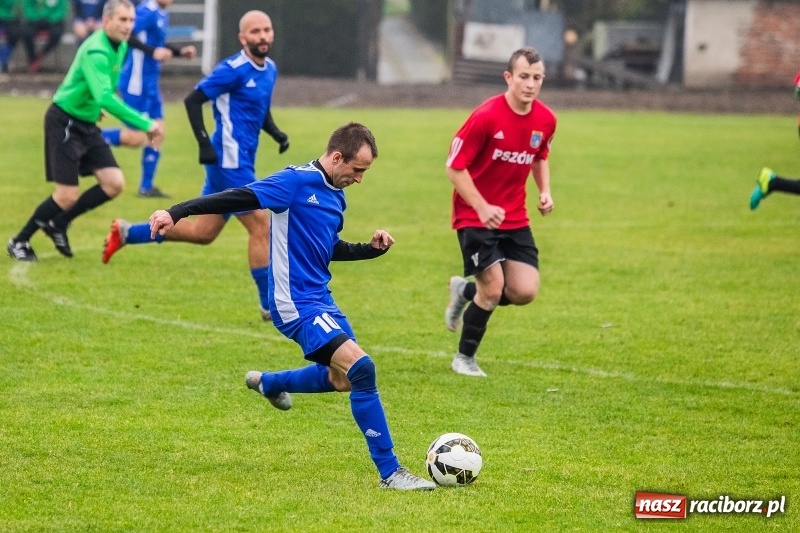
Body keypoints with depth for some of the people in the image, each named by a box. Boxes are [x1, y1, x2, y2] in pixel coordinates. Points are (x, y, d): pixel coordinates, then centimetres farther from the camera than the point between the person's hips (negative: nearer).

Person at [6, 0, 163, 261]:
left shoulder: (120, 47, 4)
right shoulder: (95, 52, -26)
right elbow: (105, 98, -39)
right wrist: (145, 124, -42)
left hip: (87, 125, 9)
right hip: (64, 123, -9)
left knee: (114, 183, -3)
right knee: (67, 195, -10)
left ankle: (58, 224, 15)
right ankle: (20, 242, 10)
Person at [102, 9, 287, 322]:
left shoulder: (270, 69, 10)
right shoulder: (234, 70, -16)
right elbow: (192, 100, -14)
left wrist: (276, 133, 6)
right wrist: (204, 144, -23)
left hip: (240, 162, 9)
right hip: (230, 161, -9)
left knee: (203, 233, 15)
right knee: (261, 227, -7)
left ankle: (126, 233, 25)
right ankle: (269, 305, 2)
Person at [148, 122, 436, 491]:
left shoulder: (335, 196, 12)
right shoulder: (297, 183, -14)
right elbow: (238, 198, -20)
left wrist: (371, 249, 12)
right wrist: (177, 212, -28)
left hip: (321, 299, 10)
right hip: (297, 304, -10)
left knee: (342, 379, 23)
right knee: (360, 367, -21)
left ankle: (268, 383, 48)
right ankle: (389, 472, -17)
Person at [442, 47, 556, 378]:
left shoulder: (545, 120, -1)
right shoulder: (486, 117, -19)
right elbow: (455, 167, -15)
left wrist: (545, 192, 1)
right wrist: (483, 208, -22)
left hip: (515, 219, 6)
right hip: (475, 217, -6)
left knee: (525, 292, -5)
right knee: (493, 289, -11)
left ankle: (466, 291, 26)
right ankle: (464, 358, 13)